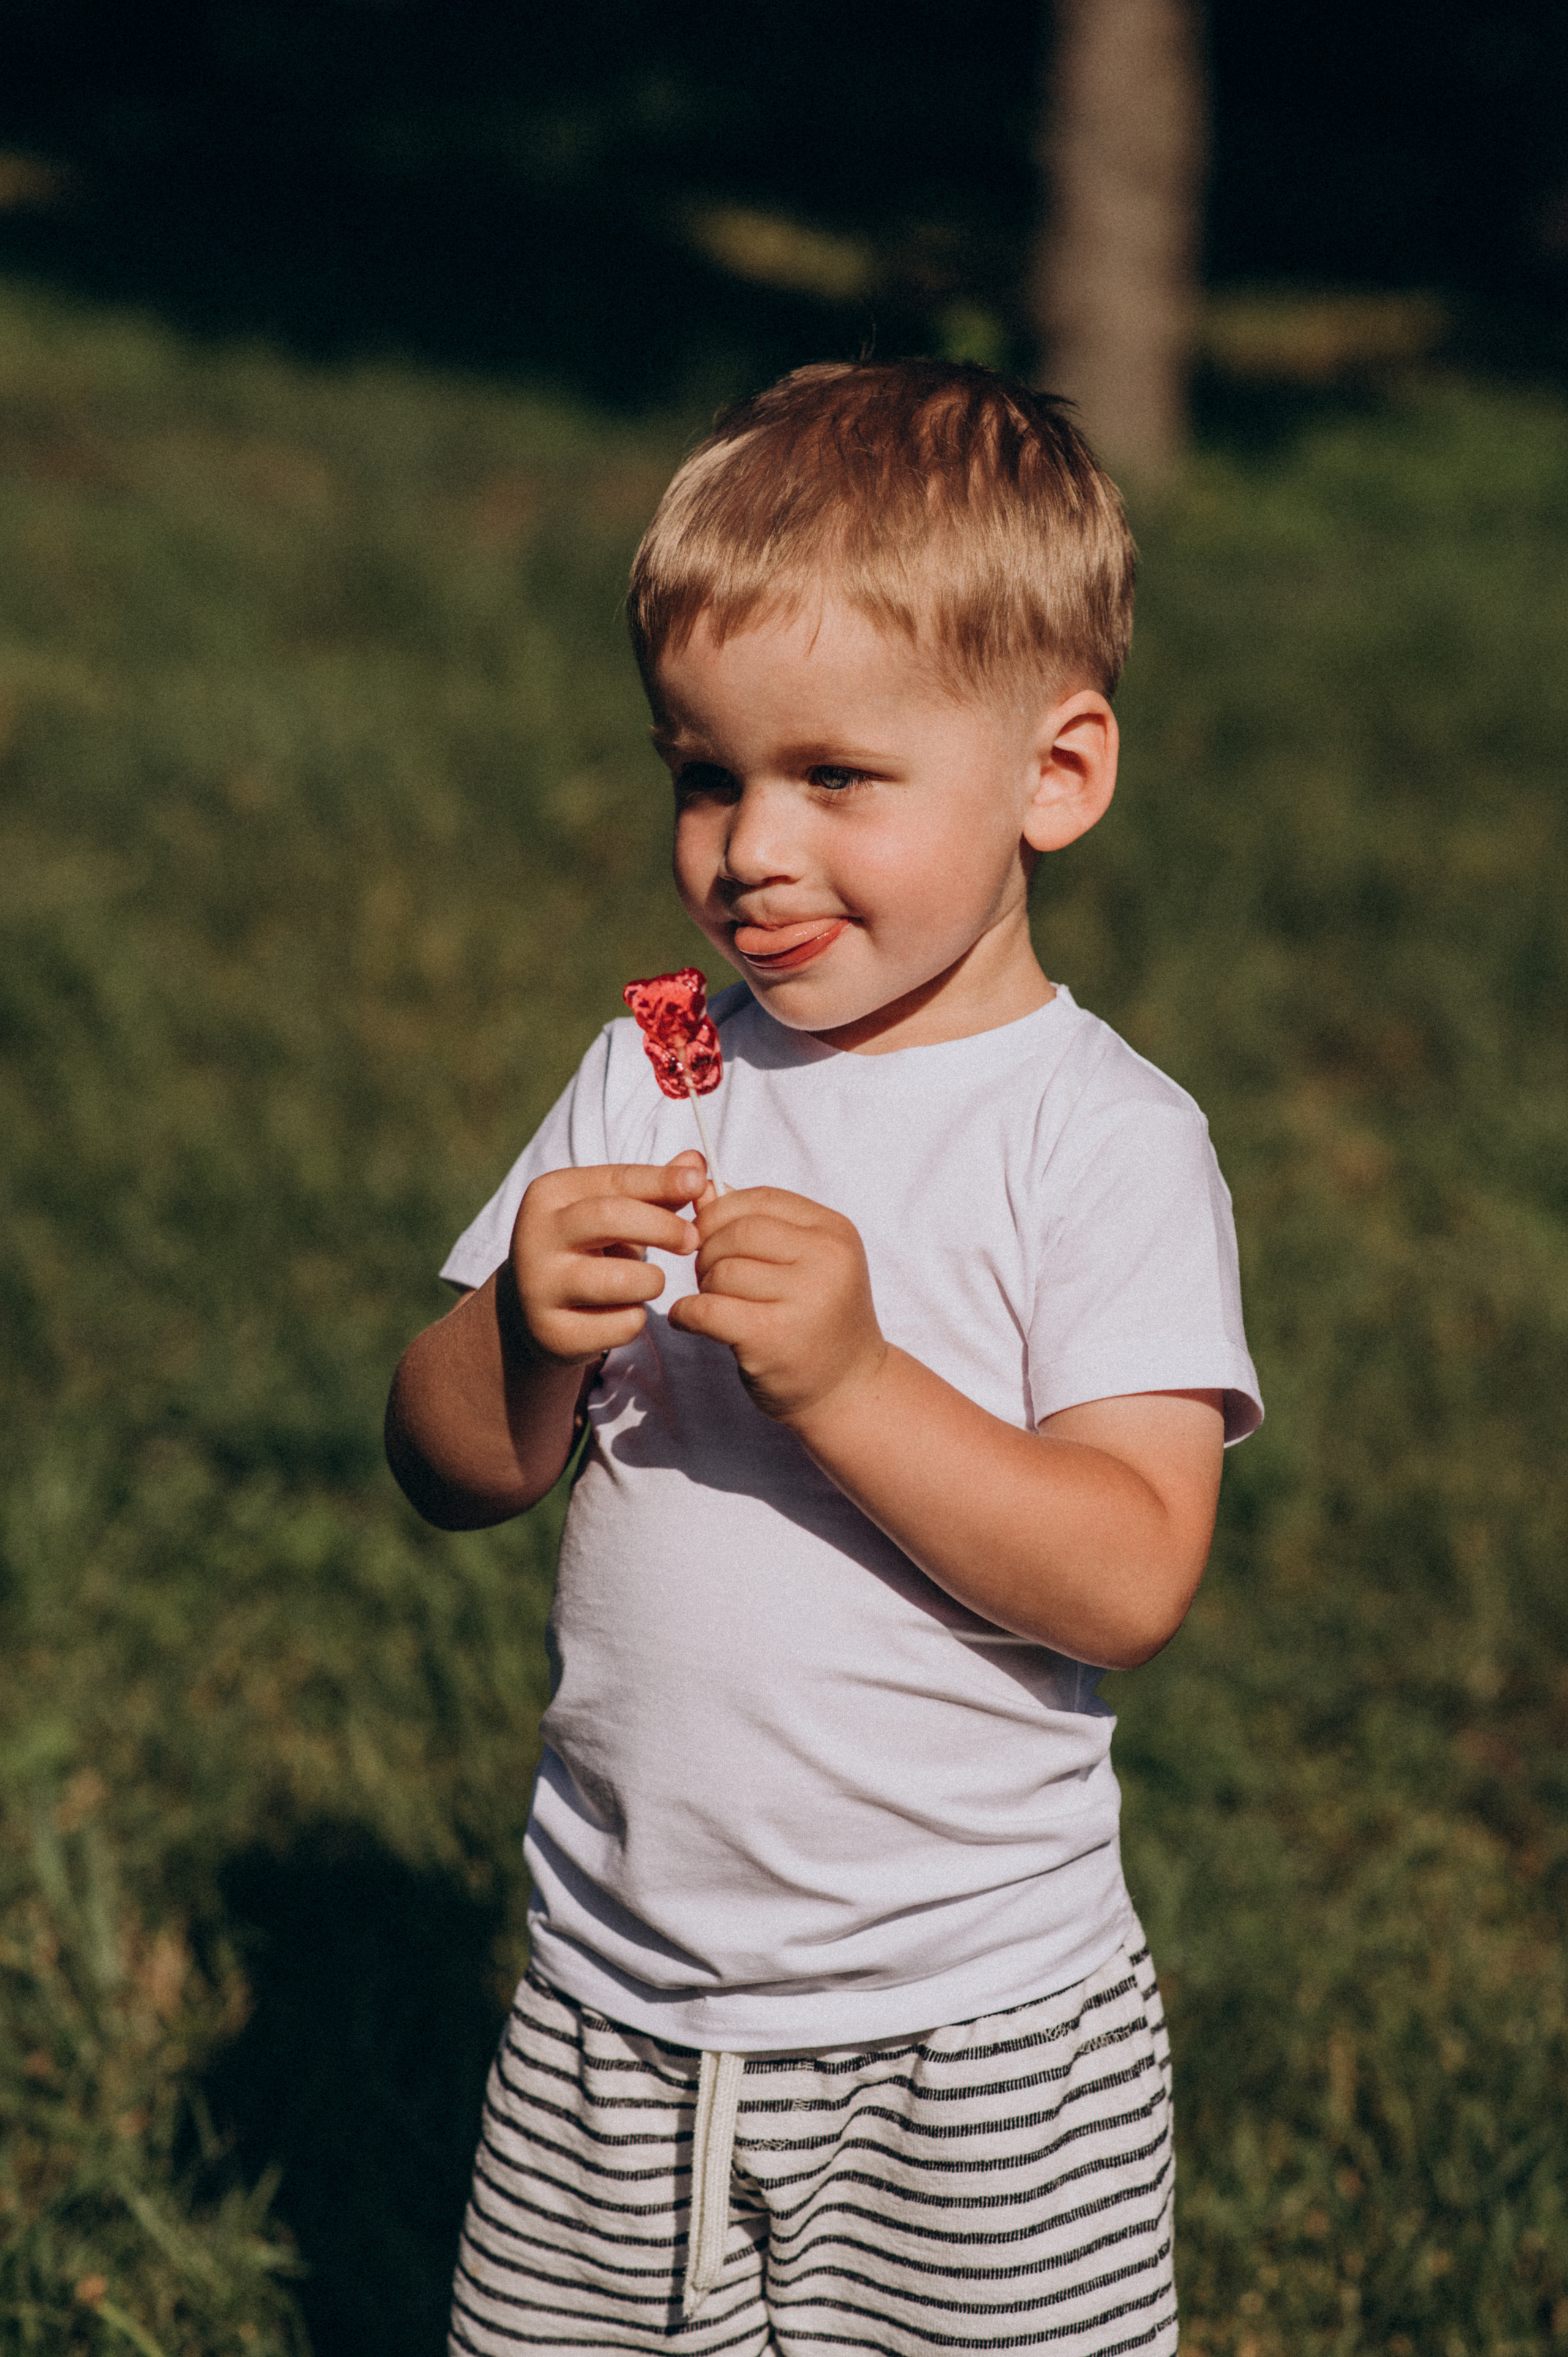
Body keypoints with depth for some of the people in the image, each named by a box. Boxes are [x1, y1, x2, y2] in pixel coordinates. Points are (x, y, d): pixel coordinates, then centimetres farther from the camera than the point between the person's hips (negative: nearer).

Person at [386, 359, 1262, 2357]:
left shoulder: (1101, 1141, -11)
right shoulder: (649, 1084, 4)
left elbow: (1132, 1579, -19)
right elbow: (450, 1474, 4)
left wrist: (849, 1379, -29)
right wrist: (528, 1340, -17)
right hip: (612, 2002, 4)